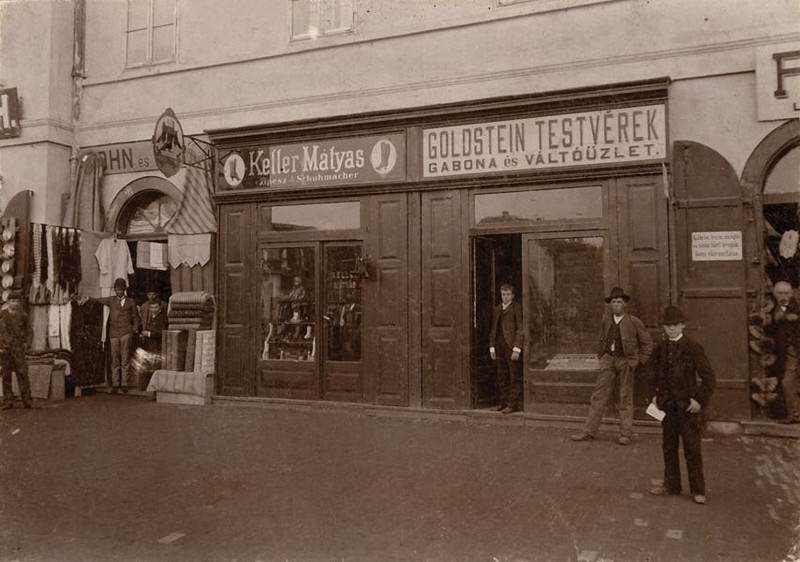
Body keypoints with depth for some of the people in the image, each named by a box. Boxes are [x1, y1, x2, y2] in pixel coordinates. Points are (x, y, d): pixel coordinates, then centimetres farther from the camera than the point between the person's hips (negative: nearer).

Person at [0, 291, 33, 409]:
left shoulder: (23, 316, 8)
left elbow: (29, 332, 12)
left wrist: (27, 344, -2)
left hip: (19, 349, -1)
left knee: (22, 374, -6)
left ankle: (27, 401, -5)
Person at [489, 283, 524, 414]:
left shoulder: (517, 308, -4)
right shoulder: (496, 310, 15)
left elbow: (521, 330, -9)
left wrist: (516, 349, -14)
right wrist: (492, 348, 10)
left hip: (512, 346, -6)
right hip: (500, 347, 6)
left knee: (515, 377, -1)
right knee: (502, 377, 10)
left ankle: (513, 404, 3)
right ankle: (504, 402, 17)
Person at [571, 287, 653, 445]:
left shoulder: (633, 322, -4)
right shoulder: (606, 319, 8)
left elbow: (647, 342, 4)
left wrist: (640, 360, 0)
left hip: (625, 361, -3)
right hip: (608, 359, 3)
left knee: (626, 398, 4)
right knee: (599, 395, 1)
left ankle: (625, 434, 12)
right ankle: (588, 431, 3)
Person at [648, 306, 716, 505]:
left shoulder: (692, 347, -10)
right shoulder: (660, 347, 5)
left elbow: (708, 376, -9)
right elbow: (653, 372, 19)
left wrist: (700, 400, -13)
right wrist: (655, 395, 10)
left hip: (687, 405, -5)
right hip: (667, 404, 5)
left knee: (692, 449, 3)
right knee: (668, 446, 12)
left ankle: (698, 490, 15)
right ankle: (671, 485, 25)